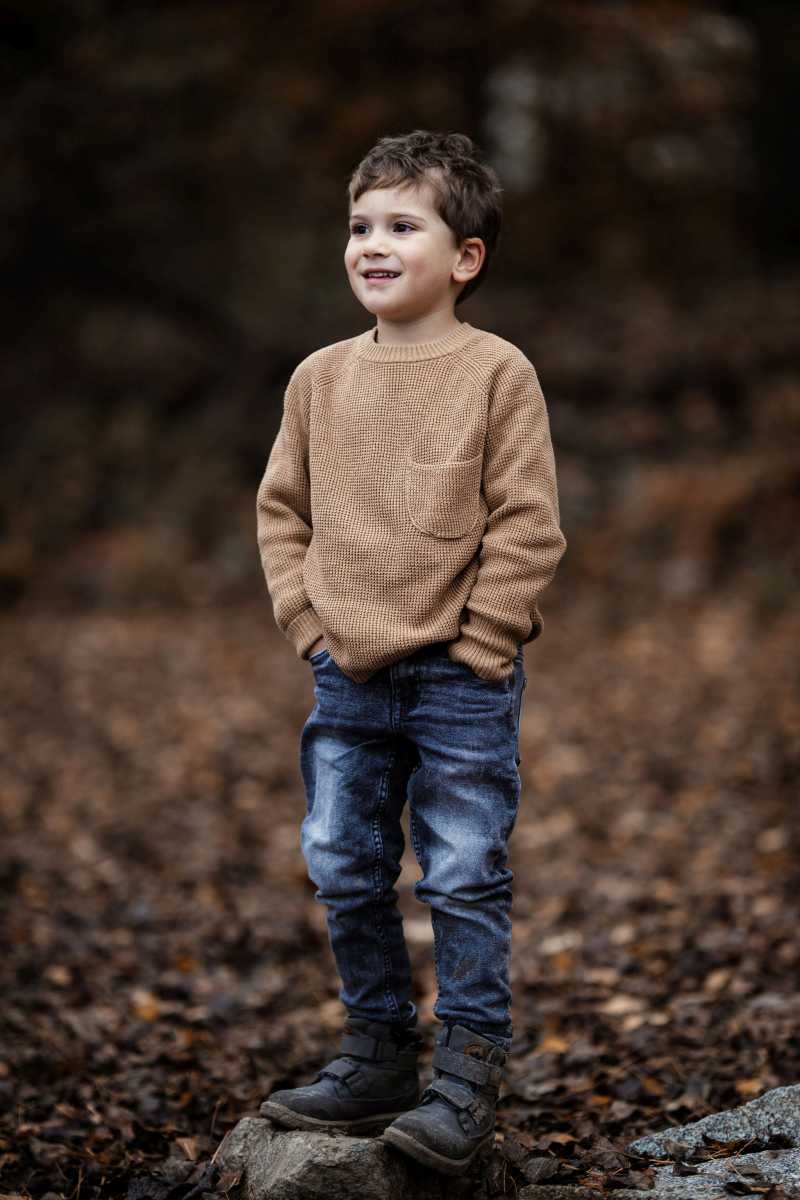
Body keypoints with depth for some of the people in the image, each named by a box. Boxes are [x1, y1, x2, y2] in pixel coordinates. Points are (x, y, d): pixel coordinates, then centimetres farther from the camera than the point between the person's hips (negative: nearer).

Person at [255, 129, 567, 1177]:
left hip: (461, 679, -5)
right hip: (348, 680, 5)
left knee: (465, 883, 0)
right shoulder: (321, 378, 6)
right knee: (345, 874, 11)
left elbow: (527, 525, -8)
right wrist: (310, 622, 3)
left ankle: (468, 1079, 11)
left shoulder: (496, 372, -7)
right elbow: (282, 511, 13)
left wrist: (475, 649, -10)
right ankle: (377, 1056, 26)